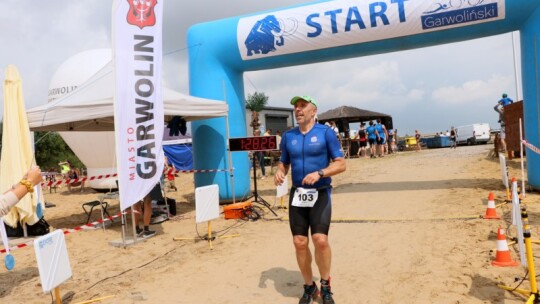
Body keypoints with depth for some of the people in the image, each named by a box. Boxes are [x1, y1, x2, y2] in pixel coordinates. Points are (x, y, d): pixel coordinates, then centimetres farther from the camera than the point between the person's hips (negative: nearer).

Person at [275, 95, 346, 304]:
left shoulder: (325, 132, -2)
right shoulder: (288, 135, 9)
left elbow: (341, 164, -4)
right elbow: (284, 163, 16)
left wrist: (319, 173, -20)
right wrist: (279, 172, -7)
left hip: (320, 194, -3)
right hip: (297, 194, 4)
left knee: (320, 240, -15)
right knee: (300, 243, 2)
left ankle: (325, 285, 10)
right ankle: (309, 286, 23)